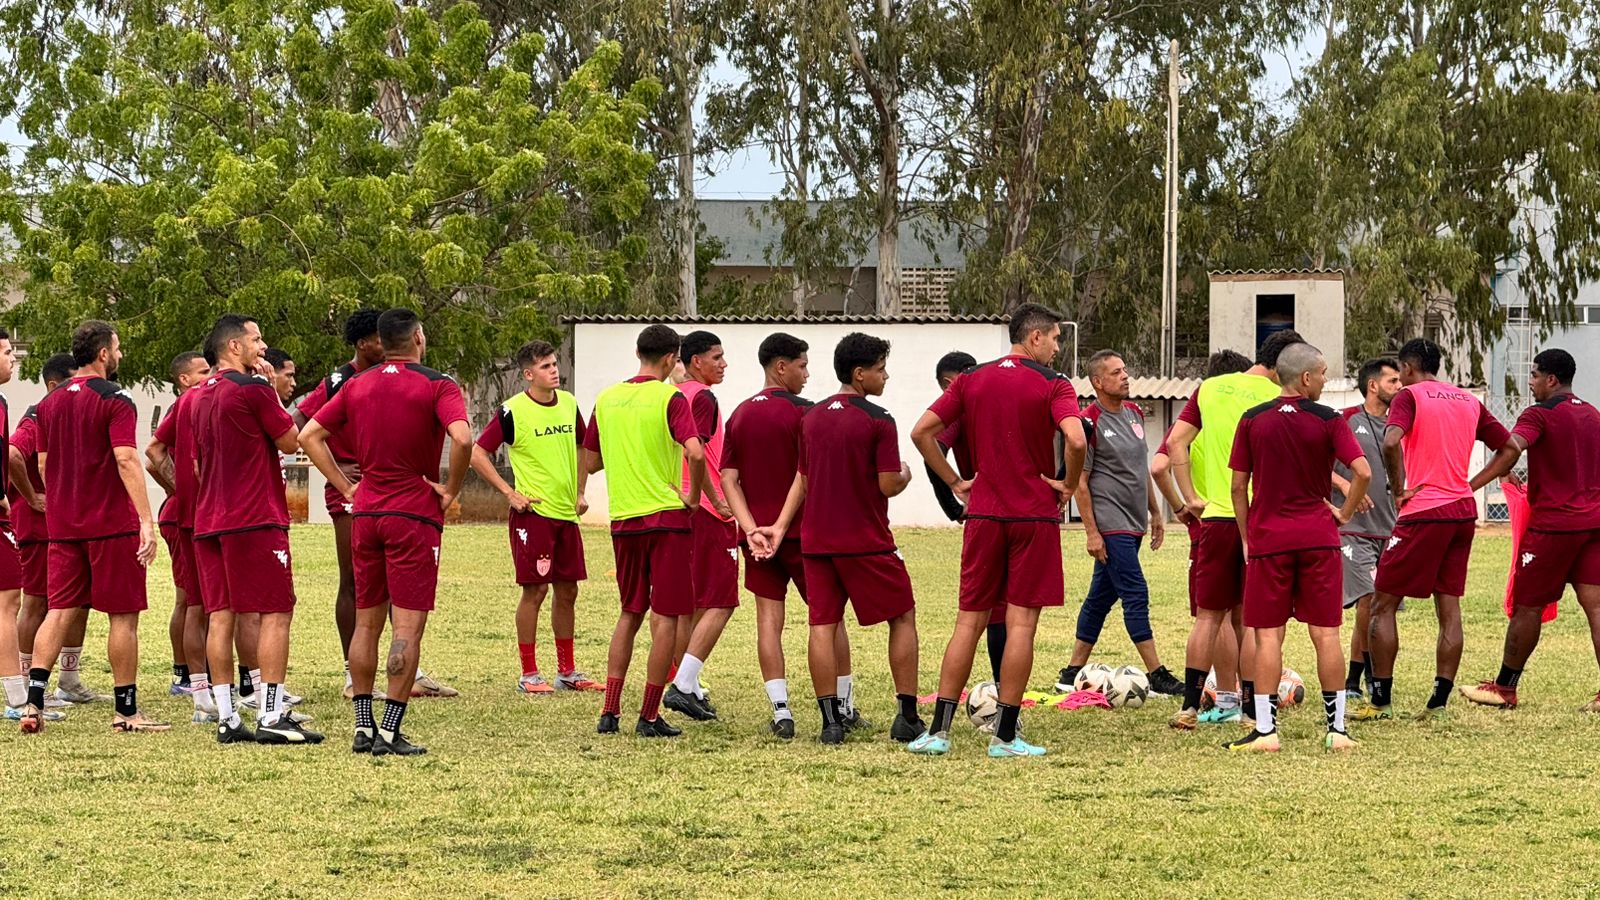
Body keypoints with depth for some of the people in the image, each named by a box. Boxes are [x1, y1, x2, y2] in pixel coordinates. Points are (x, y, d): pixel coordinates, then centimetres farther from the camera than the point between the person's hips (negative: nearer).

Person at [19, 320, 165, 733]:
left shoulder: (50, 402, 11)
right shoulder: (114, 400, -10)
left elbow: (43, 464, 15)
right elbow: (126, 460, -19)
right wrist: (146, 521, -21)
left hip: (63, 526, 6)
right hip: (113, 524, -6)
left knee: (59, 612, 6)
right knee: (124, 616, 1)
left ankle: (33, 702, -5)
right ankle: (126, 711, 4)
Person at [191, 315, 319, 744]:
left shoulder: (200, 398, 16)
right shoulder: (254, 389, -10)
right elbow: (291, 441, -1)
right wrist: (271, 388, 5)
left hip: (209, 523, 8)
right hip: (256, 520, -8)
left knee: (220, 614, 5)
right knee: (275, 613, -4)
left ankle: (226, 718, 3)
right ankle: (272, 715, -9)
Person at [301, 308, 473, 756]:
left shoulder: (357, 385, 9)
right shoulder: (436, 386, -7)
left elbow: (309, 436, 8)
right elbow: (461, 438, -24)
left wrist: (346, 486, 9)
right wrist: (450, 490, -10)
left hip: (365, 513, 5)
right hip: (415, 516, -5)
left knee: (366, 623, 13)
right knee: (407, 626, -4)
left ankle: (363, 727, 14)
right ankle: (390, 732, -8)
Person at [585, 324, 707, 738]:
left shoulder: (607, 398, 8)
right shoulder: (670, 398, -9)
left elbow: (591, 462, 16)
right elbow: (696, 454, -22)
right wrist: (694, 498, -8)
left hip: (622, 519, 5)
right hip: (666, 517, -5)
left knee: (630, 614, 17)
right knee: (667, 617, 1)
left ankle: (610, 711, 12)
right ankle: (649, 716, 0)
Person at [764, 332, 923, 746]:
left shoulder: (812, 417, 9)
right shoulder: (878, 421, -11)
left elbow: (803, 479, 12)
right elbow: (888, 485, -14)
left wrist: (781, 526, 15)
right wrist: (906, 477, 7)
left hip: (816, 540, 5)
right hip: (866, 541, -5)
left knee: (822, 625, 4)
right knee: (903, 617, 8)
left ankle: (831, 720, 0)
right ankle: (907, 718, 5)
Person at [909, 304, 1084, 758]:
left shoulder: (972, 380, 8)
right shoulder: (1053, 385, -6)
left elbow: (921, 432, 3)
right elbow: (1075, 439, -23)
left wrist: (955, 483, 9)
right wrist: (1068, 486, -7)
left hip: (983, 516, 4)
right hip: (1035, 516, -4)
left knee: (969, 622, 8)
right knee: (1020, 624, 0)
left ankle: (939, 730, 4)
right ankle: (1005, 736, 1)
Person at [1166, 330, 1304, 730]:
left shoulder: (1209, 389, 8)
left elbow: (1176, 443, 1)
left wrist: (1191, 498, 3)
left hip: (1214, 516, 3)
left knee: (1209, 616, 10)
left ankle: (1190, 705, 5)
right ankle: (1250, 708, 7)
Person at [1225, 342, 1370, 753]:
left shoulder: (1253, 420, 2)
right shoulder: (1329, 421, -3)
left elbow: (1238, 486, 4)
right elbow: (1362, 473, -11)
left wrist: (1247, 538, 13)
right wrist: (1344, 512, 5)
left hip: (1268, 538, 1)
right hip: (1318, 537, 0)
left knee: (1268, 635, 2)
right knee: (1326, 633, 4)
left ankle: (1265, 729, -2)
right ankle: (1336, 728, 6)